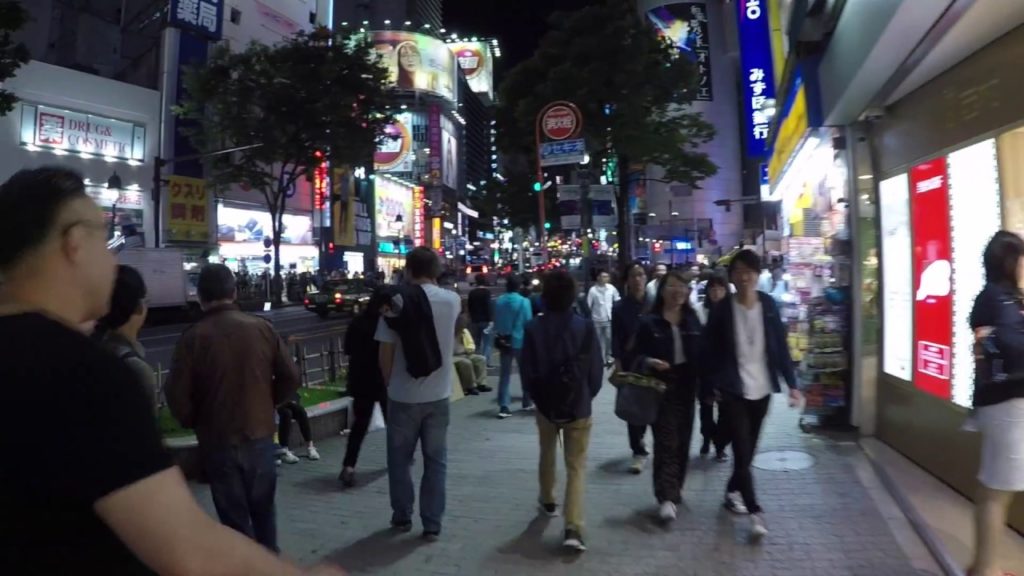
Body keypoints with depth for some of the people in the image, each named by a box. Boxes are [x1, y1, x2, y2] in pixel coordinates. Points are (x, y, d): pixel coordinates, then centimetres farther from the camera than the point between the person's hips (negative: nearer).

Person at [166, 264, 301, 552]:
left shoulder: (192, 337, -13)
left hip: (218, 440, -2)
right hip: (260, 434, 3)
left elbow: (178, 396, -12)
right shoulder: (262, 327, -6)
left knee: (234, 516, 12)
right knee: (263, 510, 22)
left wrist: (194, 423, 7)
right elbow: (290, 377, -2)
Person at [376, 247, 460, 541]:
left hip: (403, 395, -2)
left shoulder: (396, 303, -9)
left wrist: (389, 384, 8)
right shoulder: (451, 300, -3)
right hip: (438, 395, 2)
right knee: (436, 461, 11)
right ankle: (432, 525, 16)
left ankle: (402, 517, 28)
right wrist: (433, 285, 15)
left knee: (400, 460, 16)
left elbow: (385, 354, -7)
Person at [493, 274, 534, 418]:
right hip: (520, 341, -3)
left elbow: (495, 321, 10)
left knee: (504, 374, 3)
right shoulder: (524, 302, -12)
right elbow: (528, 323, -9)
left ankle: (504, 407, -4)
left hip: (503, 341, 3)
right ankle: (527, 402, 26)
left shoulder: (499, 301, 2)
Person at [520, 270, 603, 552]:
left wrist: (539, 398, 12)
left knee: (547, 455, 26)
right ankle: (573, 528, -5)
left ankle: (548, 501, 43)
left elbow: (527, 373, -6)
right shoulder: (585, 327, -12)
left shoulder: (533, 328, -12)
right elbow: (596, 372, -7)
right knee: (576, 466, 4)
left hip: (546, 405, 1)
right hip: (578, 407, -1)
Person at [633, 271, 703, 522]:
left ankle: (675, 488, 29)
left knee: (683, 440, 12)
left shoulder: (693, 320, 6)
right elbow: (638, 355, -3)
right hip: (661, 387, -4)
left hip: (686, 387, 4)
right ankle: (667, 497, -4)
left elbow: (701, 354, 7)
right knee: (666, 441, -7)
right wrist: (648, 362, -24)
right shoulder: (649, 322, -5)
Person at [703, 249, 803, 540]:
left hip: (761, 388, 3)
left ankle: (733, 490, 36)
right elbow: (710, 351, -4)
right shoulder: (722, 309, -8)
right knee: (742, 450, -6)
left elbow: (781, 346, 3)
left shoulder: (768, 305, -1)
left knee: (749, 448, 15)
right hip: (732, 390, -3)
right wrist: (709, 388, -5)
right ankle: (755, 511, 2)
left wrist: (791, 383, 1)